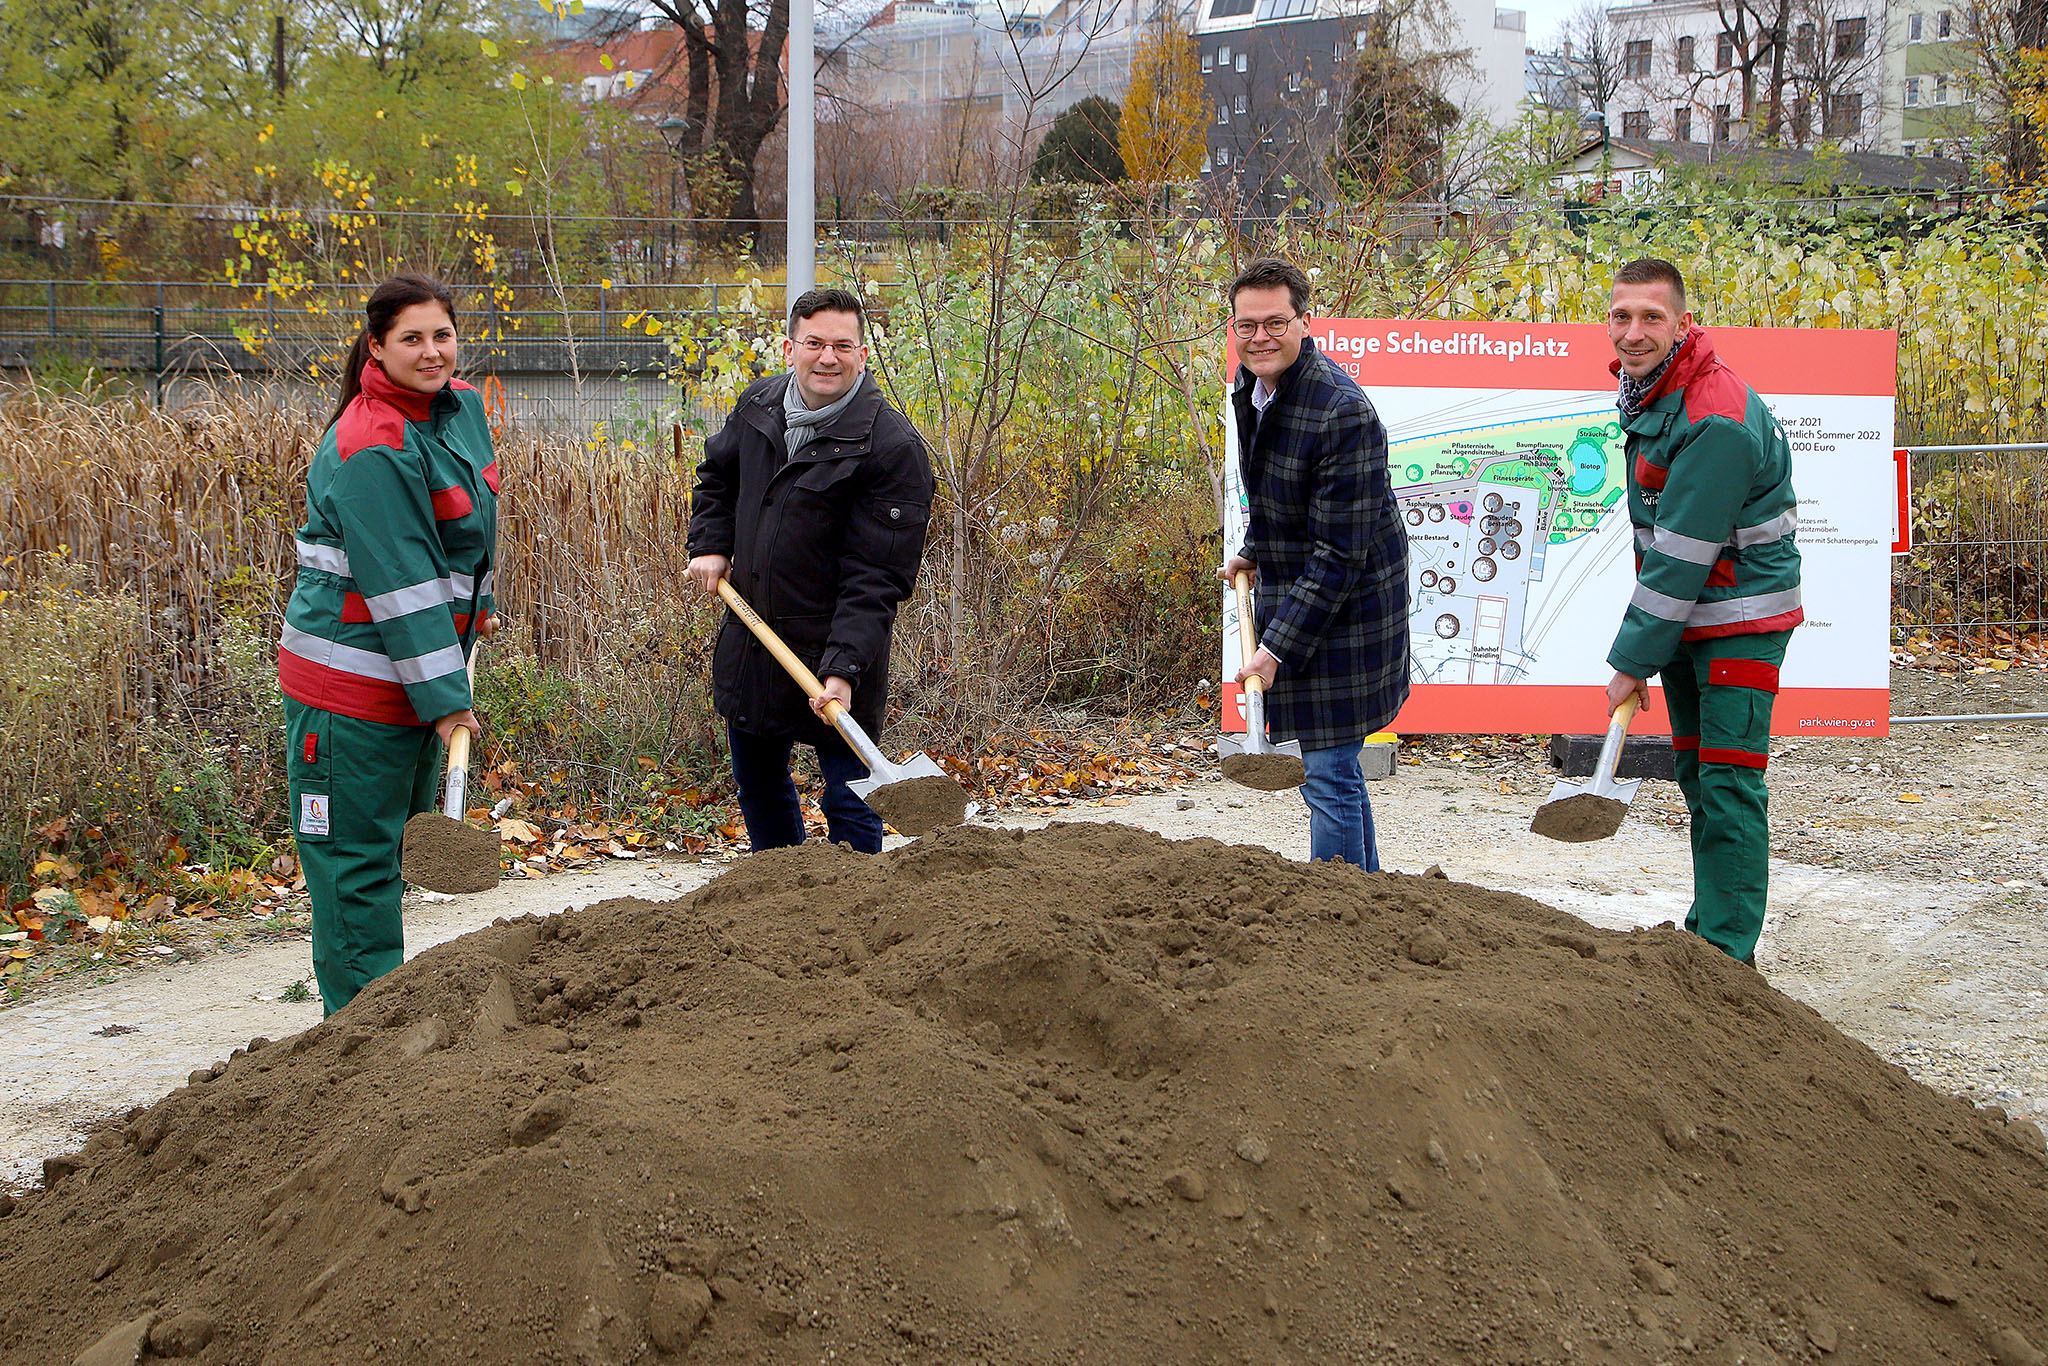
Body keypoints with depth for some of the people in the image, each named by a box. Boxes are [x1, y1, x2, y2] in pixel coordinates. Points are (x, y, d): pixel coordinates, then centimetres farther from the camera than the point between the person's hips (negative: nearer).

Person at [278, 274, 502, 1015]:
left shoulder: (462, 405, 5)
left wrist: (479, 604, 31)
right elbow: (400, 585, -24)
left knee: (398, 841, 19)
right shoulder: (371, 448, -22)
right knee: (356, 857, -1)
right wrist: (447, 700, -24)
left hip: (422, 664, 9)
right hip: (353, 679, -9)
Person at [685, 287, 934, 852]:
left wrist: (844, 667, -30)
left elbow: (876, 578, -22)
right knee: (757, 784, 22)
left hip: (832, 651, -7)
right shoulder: (759, 405, 1)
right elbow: (717, 475, 24)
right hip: (750, 639, 7)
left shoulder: (893, 448, -19)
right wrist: (710, 545, 8)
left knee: (848, 801, -4)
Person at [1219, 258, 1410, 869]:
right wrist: (1253, 552, 18)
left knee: (1330, 774, -6)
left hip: (1342, 609, -9)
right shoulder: (1251, 384, 2)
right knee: (1334, 765, 20)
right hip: (1289, 590, 9)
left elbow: (1339, 555, -26)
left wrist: (1276, 647, -26)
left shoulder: (1343, 415, -27)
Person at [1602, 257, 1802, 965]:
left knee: (1727, 786, -10)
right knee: (1696, 775, 16)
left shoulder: (1716, 421, -26)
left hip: (1740, 618, -9)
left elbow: (1683, 556, -25)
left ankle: (1729, 954, -6)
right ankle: (1706, 931, 28)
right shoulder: (1648, 390, 5)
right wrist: (1641, 647, 16)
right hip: (1685, 615, 10)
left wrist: (1632, 660, -20)